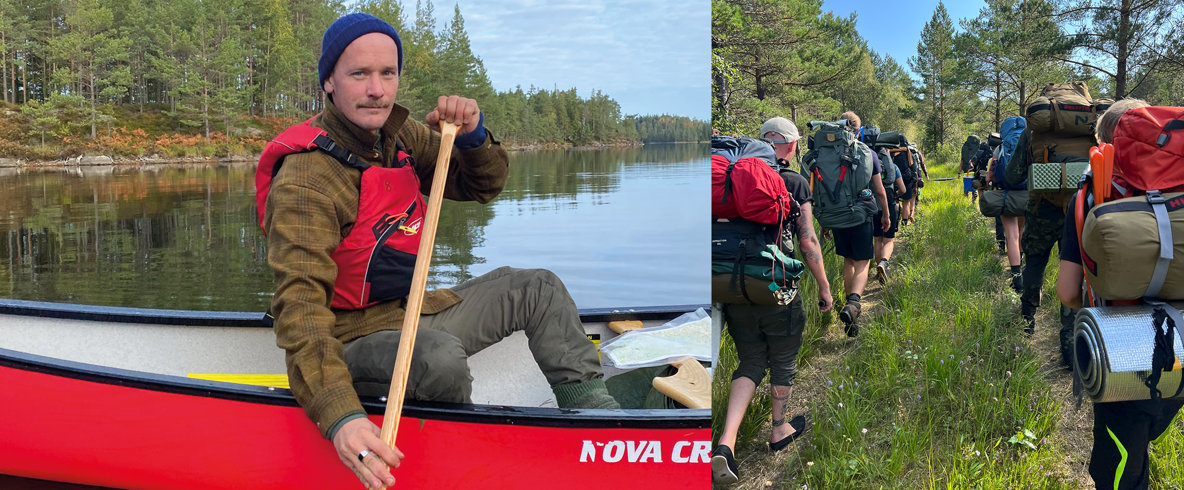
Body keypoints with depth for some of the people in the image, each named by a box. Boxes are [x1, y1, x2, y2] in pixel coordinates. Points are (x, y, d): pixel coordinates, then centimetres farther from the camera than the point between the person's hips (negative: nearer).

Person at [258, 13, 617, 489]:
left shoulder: (399, 135, 2)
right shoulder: (305, 181, -24)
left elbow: (482, 185, 12)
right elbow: (299, 302, -36)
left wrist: (472, 135, -14)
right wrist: (340, 415, -51)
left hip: (413, 310, 9)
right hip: (354, 336, -8)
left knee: (539, 289, 10)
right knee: (441, 359, -39)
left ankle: (594, 407, 15)